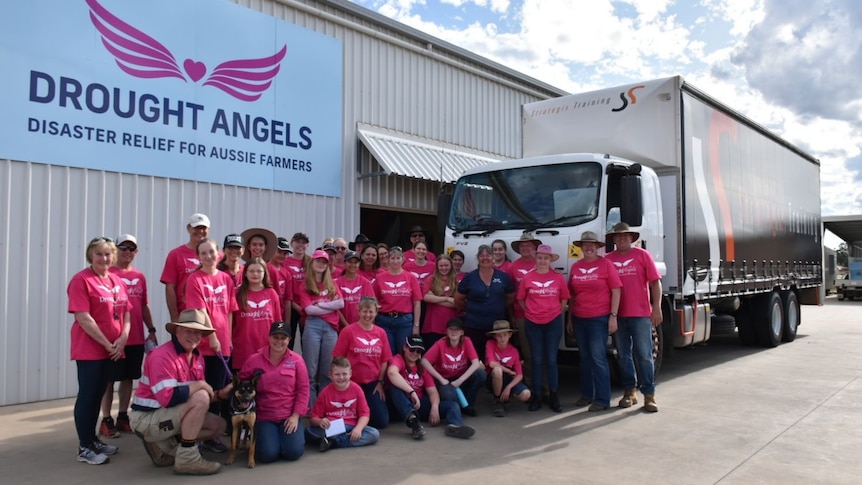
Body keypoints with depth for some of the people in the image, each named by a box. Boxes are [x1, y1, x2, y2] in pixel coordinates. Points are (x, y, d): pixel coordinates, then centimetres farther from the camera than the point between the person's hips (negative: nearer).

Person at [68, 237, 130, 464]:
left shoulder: (116, 280, 11)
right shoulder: (81, 280, -10)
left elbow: (126, 311, 10)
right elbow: (83, 318, -16)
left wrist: (123, 338, -6)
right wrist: (106, 344, -15)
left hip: (114, 349, 7)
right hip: (90, 349, -7)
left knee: (98, 395, 15)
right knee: (88, 396, 0)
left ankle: (92, 439, 25)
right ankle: (84, 448, 8)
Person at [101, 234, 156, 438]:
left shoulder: (140, 276, 11)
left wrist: (151, 330, 15)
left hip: (137, 338, 6)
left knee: (129, 377, 13)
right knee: (109, 378, 5)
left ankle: (123, 416, 24)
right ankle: (106, 420, 13)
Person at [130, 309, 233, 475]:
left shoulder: (197, 357, 6)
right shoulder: (163, 356, -22)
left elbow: (191, 396, 11)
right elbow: (168, 398, -32)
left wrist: (220, 394, -5)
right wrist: (199, 385, -22)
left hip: (170, 415, 9)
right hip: (147, 418, -9)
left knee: (218, 425, 5)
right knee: (200, 398, -28)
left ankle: (163, 446, 9)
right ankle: (187, 458, -17)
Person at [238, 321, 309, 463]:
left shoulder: (296, 360, -2)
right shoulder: (254, 360, -1)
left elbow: (303, 390, -1)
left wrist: (296, 416, -7)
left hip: (290, 416, 0)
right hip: (264, 417, 0)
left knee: (293, 452, -15)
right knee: (268, 454, -17)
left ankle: (296, 433, 19)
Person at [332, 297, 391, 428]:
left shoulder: (381, 333, 3)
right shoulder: (348, 331, -8)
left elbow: (384, 360, 7)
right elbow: (339, 359, -5)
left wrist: (380, 382, 1)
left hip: (373, 383, 3)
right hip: (353, 383, -3)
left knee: (382, 421, -4)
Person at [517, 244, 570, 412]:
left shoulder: (558, 277, 0)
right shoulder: (528, 277, 0)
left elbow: (564, 298, 9)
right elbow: (521, 299, 8)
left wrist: (557, 313, 3)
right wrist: (530, 312, 2)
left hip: (553, 323, 0)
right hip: (532, 323, 0)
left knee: (551, 360, 5)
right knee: (536, 360, 6)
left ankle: (554, 397, 15)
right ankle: (536, 397, 13)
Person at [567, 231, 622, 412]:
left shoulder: (606, 264, -3)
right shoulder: (575, 267, 9)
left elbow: (616, 291, -5)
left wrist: (613, 316, -11)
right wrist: (569, 318, 12)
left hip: (599, 319, -5)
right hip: (579, 319, 5)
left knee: (598, 358, -5)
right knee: (584, 357, 13)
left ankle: (603, 399, 3)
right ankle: (586, 394, 24)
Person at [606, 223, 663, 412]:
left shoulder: (642, 255, 2)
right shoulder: (608, 259, 6)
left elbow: (655, 282, -1)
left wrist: (657, 308, -9)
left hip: (641, 314, -2)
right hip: (618, 315, 3)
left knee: (644, 355, 0)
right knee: (624, 355, 10)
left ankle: (649, 395, 7)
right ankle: (630, 391, 21)